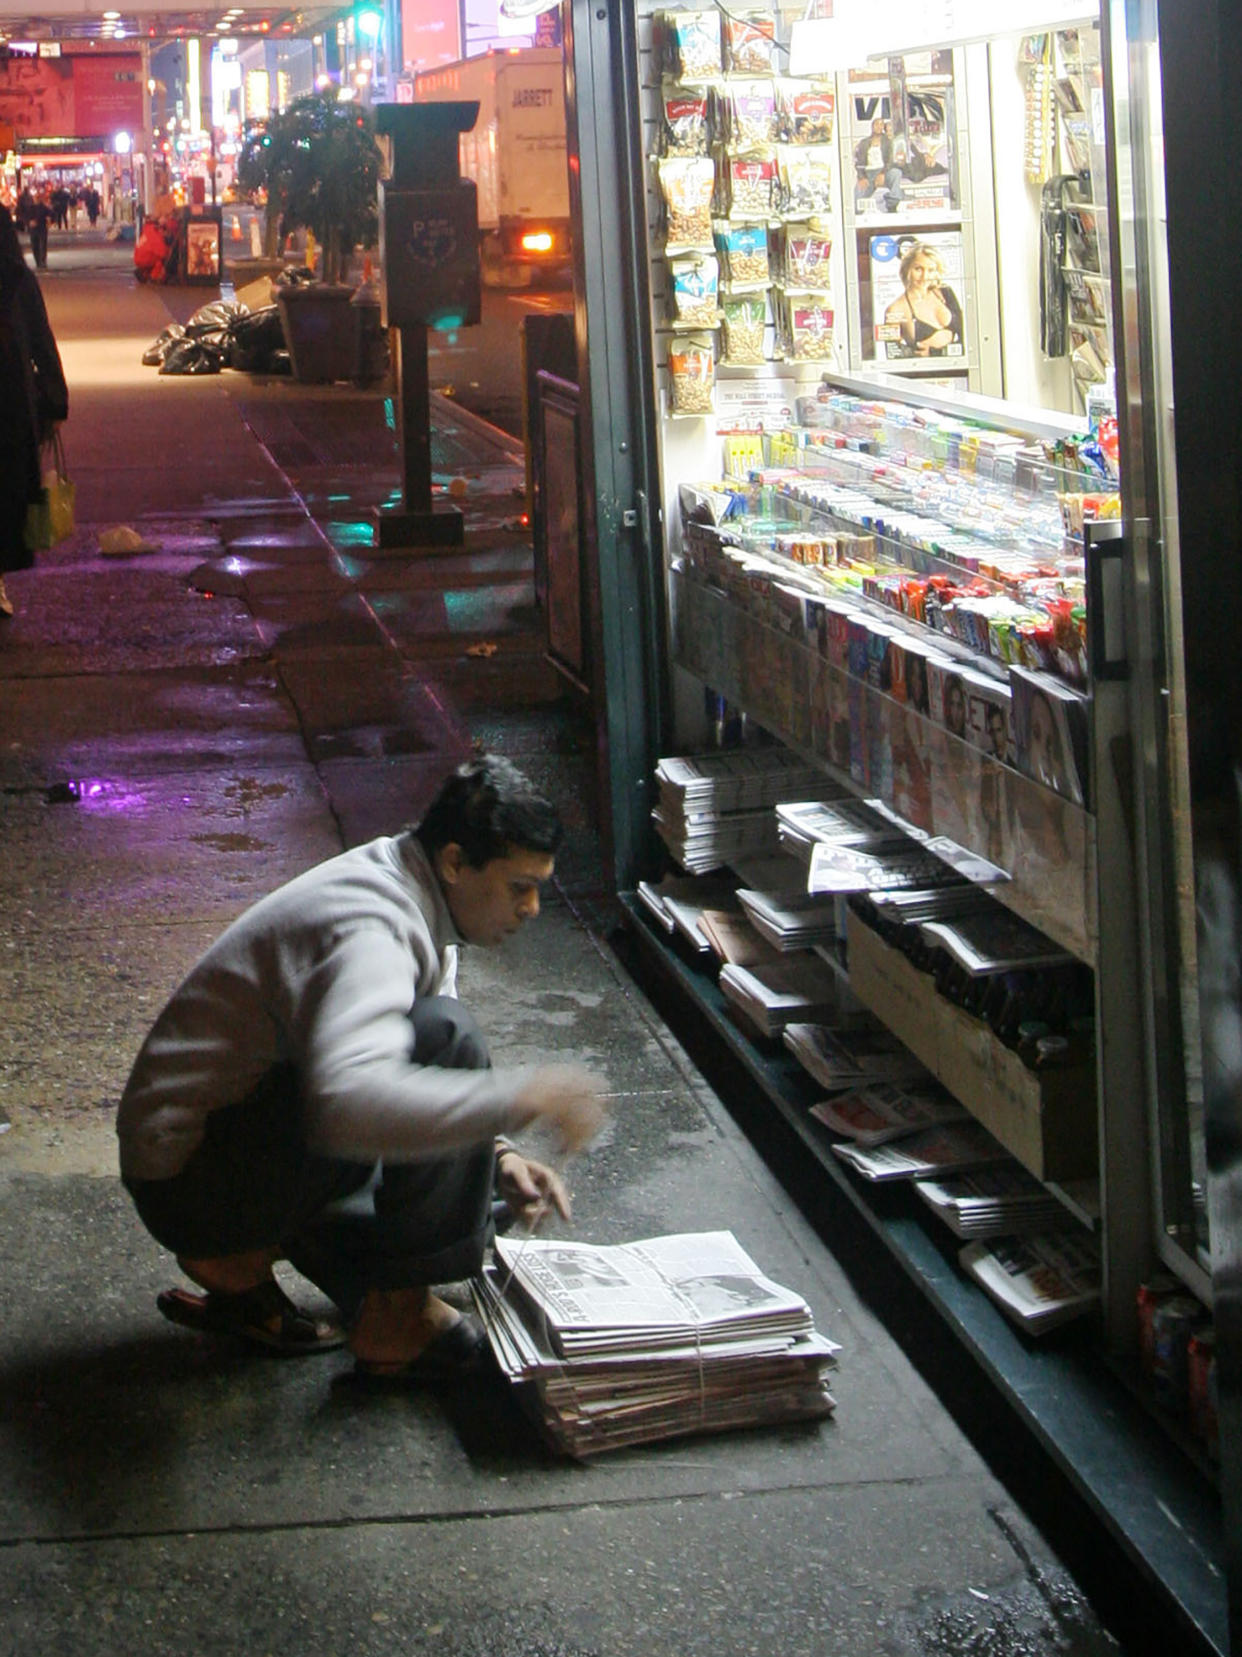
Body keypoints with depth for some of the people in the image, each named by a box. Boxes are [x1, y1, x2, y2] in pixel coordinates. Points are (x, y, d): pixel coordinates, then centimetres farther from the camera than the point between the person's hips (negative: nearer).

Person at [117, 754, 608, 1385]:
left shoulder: (412, 896, 6)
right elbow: (349, 1102, -45)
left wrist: (495, 1155, 0)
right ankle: (395, 1320, -16)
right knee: (445, 1036, -25)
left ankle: (241, 1262, 10)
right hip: (188, 1174, -10)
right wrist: (519, 1097, -39)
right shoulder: (369, 930, -26)